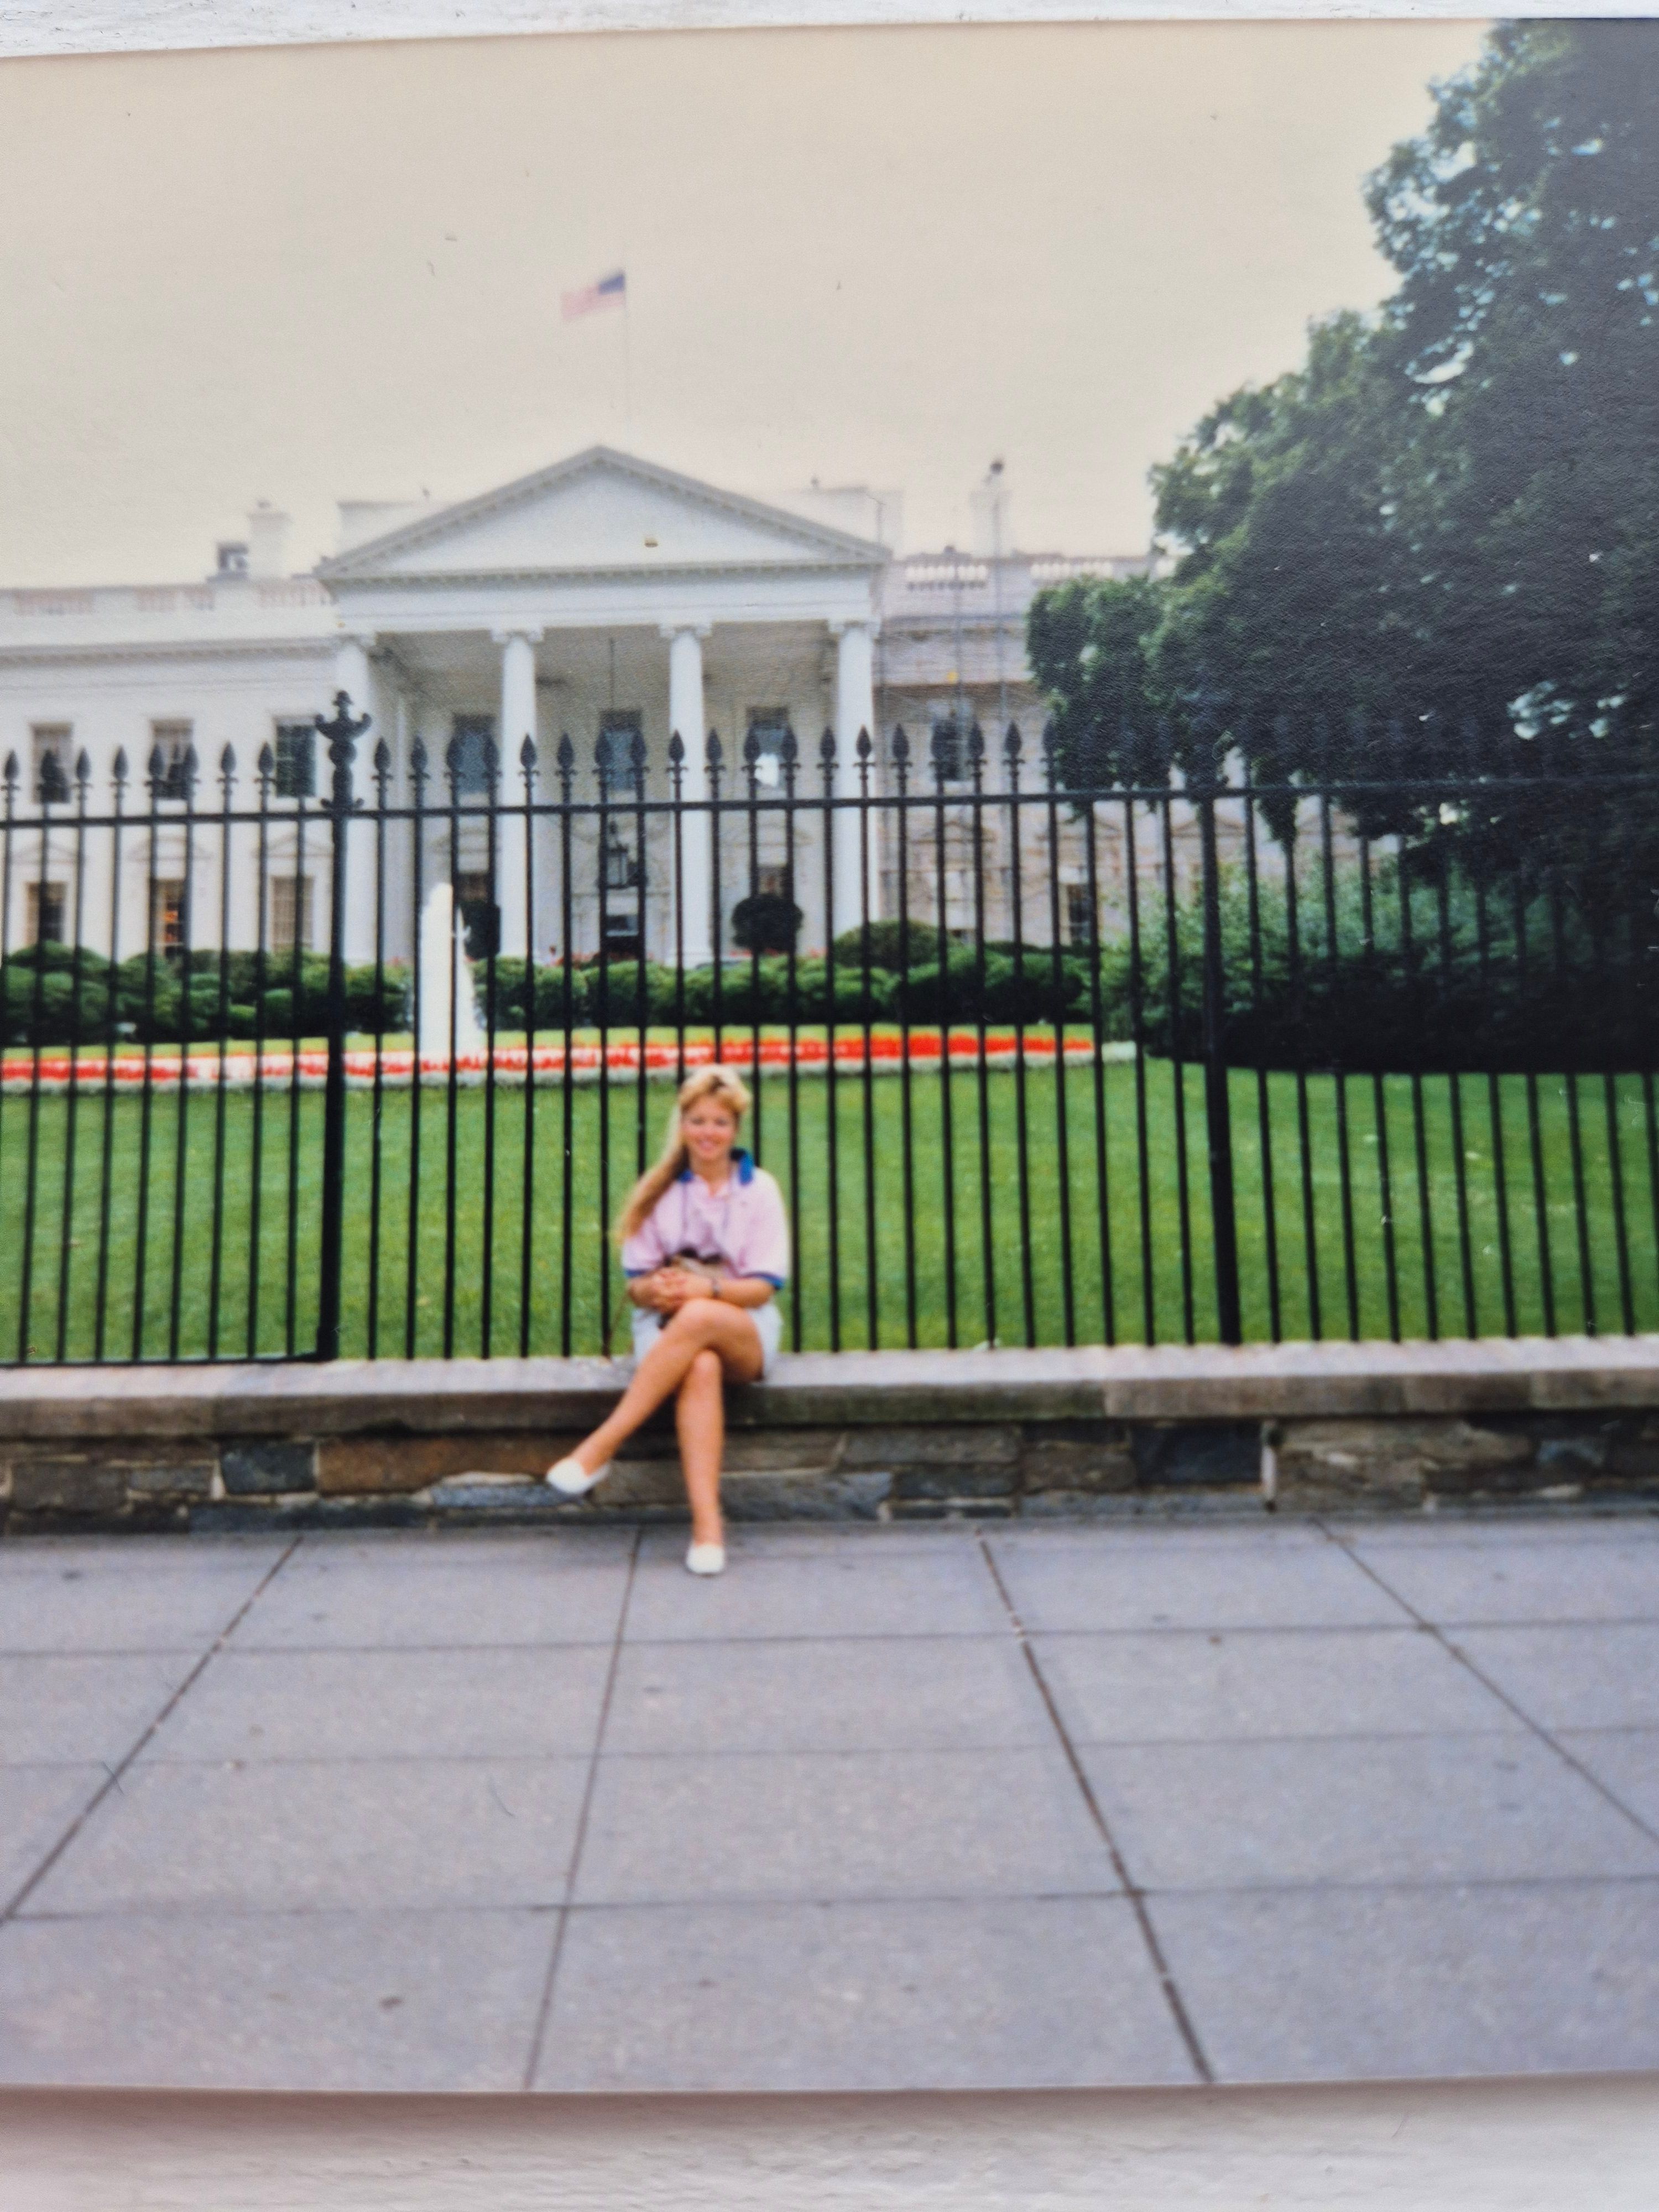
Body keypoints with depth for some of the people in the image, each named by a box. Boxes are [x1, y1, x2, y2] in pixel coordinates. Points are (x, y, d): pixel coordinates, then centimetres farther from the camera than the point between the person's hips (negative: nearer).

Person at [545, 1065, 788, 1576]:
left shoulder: (759, 1189, 4)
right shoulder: (660, 1191, 7)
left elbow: (764, 1286, -2)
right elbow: (636, 1284, 5)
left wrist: (705, 1290, -21)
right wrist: (654, 1290, -21)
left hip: (744, 1332, 0)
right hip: (667, 1326, 0)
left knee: (699, 1320, -38)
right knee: (700, 1368, -38)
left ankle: (601, 1446, -33)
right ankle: (707, 1520, -43)